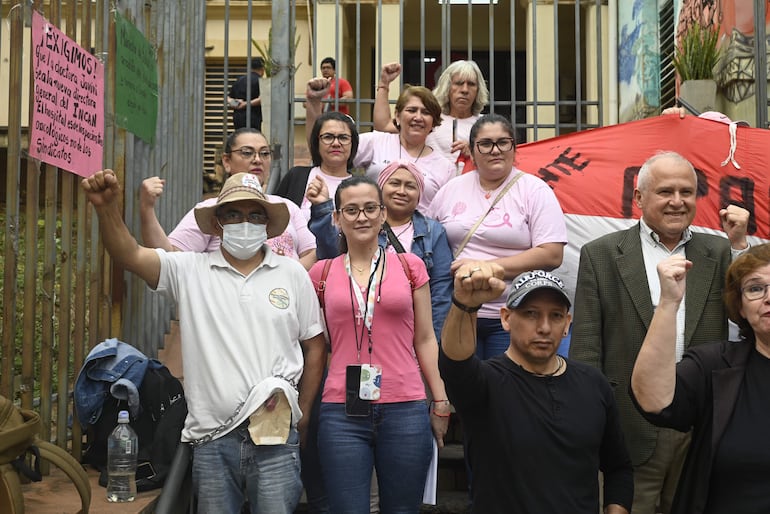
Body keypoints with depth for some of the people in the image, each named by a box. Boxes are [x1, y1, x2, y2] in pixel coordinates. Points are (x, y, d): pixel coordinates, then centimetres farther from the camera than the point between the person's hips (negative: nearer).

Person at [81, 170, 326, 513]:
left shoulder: (293, 275, 5)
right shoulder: (190, 270, 4)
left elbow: (314, 347, 10)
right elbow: (130, 256, -10)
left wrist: (302, 415, 9)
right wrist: (108, 208, -27)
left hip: (276, 437, 0)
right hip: (213, 438, 1)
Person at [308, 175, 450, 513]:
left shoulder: (409, 267, 6)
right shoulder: (322, 273, 6)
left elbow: (424, 340, 8)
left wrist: (441, 402, 6)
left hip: (406, 411, 0)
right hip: (342, 413, 0)